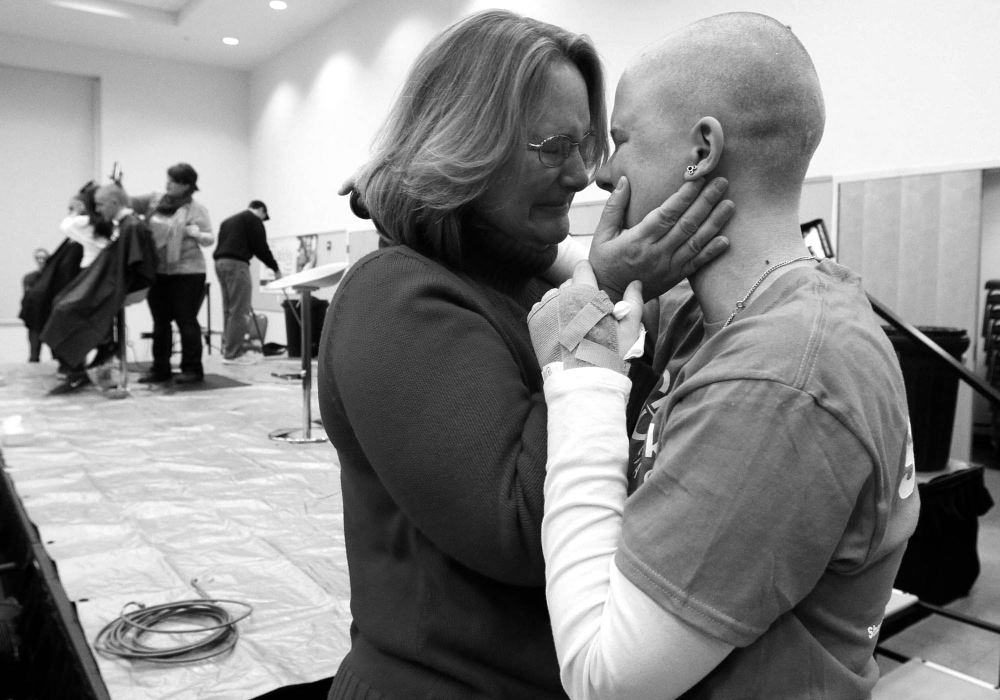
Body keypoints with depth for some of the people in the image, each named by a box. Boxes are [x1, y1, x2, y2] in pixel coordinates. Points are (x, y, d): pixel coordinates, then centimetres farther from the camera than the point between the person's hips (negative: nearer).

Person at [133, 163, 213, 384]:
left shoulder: (197, 209, -2)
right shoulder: (155, 200, 10)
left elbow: (210, 240, -4)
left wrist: (197, 234, -24)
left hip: (187, 272, -5)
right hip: (157, 272, 5)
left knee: (186, 321, -1)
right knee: (160, 322, 10)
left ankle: (192, 369, 7)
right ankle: (160, 368, 19)